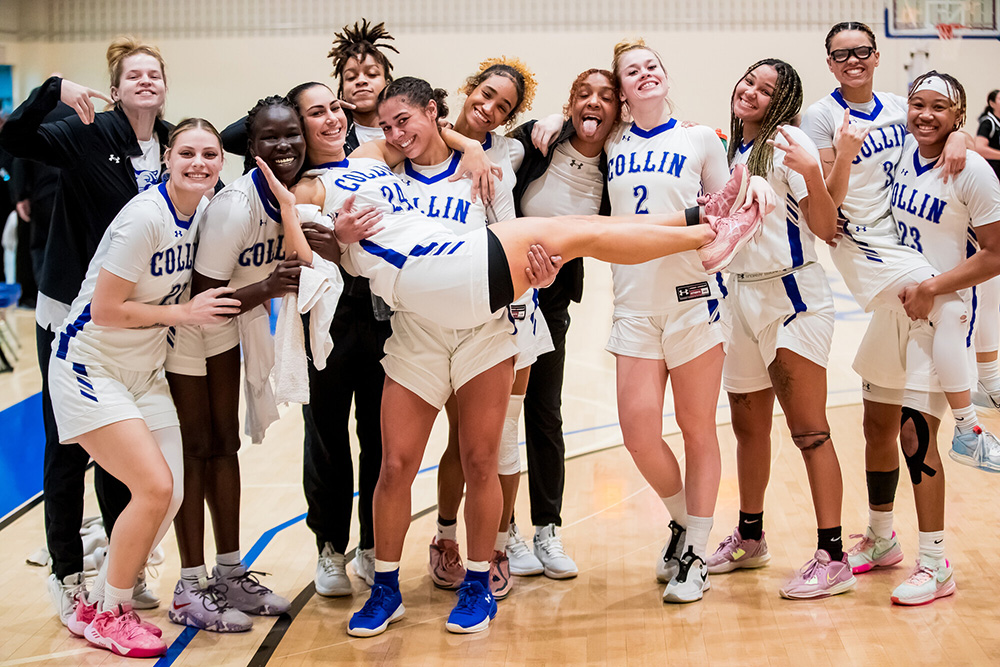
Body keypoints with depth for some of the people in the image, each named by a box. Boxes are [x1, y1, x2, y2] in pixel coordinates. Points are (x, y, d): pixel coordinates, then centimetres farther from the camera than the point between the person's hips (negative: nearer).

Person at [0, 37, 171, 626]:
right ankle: (67, 576, 15)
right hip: (71, 314, -4)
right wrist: (54, 89, -33)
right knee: (67, 447, 4)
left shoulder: (171, 147, 5)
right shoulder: (87, 135, -9)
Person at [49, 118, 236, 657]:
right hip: (89, 366, -8)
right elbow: (105, 310, -21)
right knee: (155, 486, -15)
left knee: (170, 495, 1)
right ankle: (105, 615, 6)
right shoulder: (145, 216, -23)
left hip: (144, 370, 8)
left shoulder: (204, 210, 0)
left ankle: (98, 605, 21)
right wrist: (183, 313, -15)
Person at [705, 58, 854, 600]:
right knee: (748, 426, 16)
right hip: (741, 296, 8)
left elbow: (825, 229, -15)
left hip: (794, 296, -8)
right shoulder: (731, 149, 12)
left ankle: (832, 557, -2)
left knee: (808, 429, -7)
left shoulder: (788, 143, -9)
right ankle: (750, 537, 31)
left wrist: (811, 174, -29)